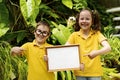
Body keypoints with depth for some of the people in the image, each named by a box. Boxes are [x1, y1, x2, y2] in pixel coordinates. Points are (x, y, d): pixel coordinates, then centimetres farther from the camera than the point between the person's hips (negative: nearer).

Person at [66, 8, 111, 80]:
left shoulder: (97, 34, -1)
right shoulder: (74, 35, 1)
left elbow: (108, 48, -15)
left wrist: (97, 52, -36)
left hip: (95, 72, -1)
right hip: (80, 72, 1)